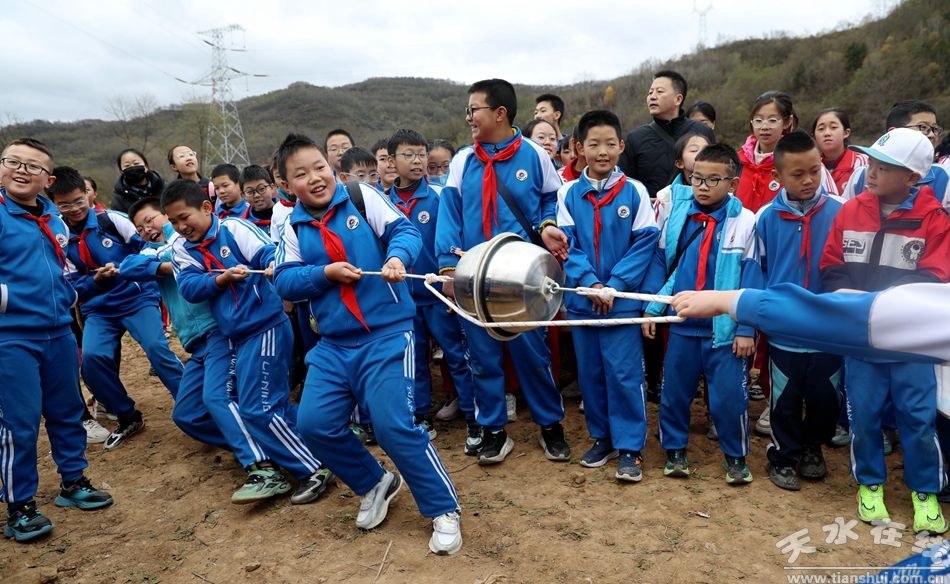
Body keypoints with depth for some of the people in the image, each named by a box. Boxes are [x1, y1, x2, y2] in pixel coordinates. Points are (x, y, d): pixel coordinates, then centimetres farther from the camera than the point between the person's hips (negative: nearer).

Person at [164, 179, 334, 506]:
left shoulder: (234, 228, -7)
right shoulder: (182, 250, 9)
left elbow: (269, 253, -19)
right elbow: (189, 288, -5)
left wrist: (275, 263, -41)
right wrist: (222, 278, -21)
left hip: (265, 325, -7)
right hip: (236, 335, 7)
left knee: (257, 407, -8)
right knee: (274, 403, 16)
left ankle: (314, 470, 0)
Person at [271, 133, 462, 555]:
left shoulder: (362, 197, 0)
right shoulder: (293, 226, 10)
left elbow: (404, 230, -8)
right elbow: (284, 282, 3)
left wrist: (397, 257, -29)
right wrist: (327, 272, -12)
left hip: (387, 333, -5)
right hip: (333, 344, 5)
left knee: (394, 425, -14)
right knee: (314, 424, 0)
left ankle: (444, 509, 6)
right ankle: (375, 484, 26)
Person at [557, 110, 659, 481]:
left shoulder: (634, 192, -2)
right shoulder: (568, 193, 2)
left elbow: (645, 242, -5)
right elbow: (567, 244, -1)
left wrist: (615, 285, -14)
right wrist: (589, 283, -15)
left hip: (623, 299, -2)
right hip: (581, 299, 3)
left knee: (624, 374, -1)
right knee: (590, 373, 12)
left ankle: (630, 448, 11)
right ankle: (602, 438, 28)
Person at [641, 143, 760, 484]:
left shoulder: (744, 222, -7)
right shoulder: (676, 214, 0)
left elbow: (751, 277, -6)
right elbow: (659, 262, 6)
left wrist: (746, 328, -8)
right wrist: (651, 308, 2)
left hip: (725, 328, -2)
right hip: (681, 324, 3)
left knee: (729, 396, 5)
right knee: (674, 391, 13)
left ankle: (736, 456, 27)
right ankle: (674, 449, 33)